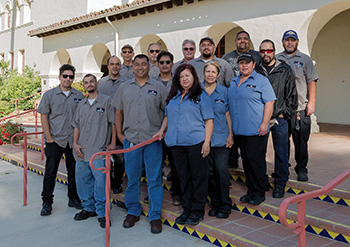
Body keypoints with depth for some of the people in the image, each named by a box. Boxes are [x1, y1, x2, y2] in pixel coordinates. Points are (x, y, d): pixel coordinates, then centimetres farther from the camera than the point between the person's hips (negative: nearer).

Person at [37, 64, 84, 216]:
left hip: (74, 140, 2)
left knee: (74, 171, 10)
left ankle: (74, 199, 24)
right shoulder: (49, 95, 1)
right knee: (50, 172, 1)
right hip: (55, 140, -2)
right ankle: (47, 202, 12)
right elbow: (44, 117, 0)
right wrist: (49, 137, -6)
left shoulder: (79, 96, 6)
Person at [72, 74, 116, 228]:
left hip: (98, 152, -6)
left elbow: (113, 123, 0)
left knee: (100, 183, -6)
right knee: (82, 182, 12)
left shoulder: (106, 101, 0)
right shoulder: (81, 104, 16)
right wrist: (75, 143, 6)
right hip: (81, 152, 6)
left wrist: (113, 143, -5)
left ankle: (102, 213, 5)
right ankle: (88, 208, 28)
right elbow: (76, 125, 18)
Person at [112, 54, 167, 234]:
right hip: (130, 139, 2)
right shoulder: (124, 88, 12)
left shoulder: (159, 88, 6)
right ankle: (133, 212, 24)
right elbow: (118, 112, 15)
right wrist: (119, 134, 7)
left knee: (154, 179, 1)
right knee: (132, 178, 9)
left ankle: (155, 216, 10)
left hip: (153, 140, -2)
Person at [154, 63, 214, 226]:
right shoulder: (173, 96, 17)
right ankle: (186, 209, 23)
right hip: (177, 143, 5)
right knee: (183, 177, 11)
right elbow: (167, 116, 26)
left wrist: (207, 142, -10)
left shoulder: (201, 95, 1)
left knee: (198, 177, 2)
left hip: (196, 142, -5)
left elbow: (208, 120, -3)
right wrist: (161, 130, 11)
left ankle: (197, 211, 15)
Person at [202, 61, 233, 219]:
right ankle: (215, 203, 21)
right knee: (209, 172, 6)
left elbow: (228, 114, 6)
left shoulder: (223, 91, 5)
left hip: (221, 138, -1)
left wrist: (230, 135, 0)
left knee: (221, 170, -6)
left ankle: (225, 205, 8)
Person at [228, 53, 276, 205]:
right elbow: (229, 105, 22)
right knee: (246, 160, 11)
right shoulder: (233, 82, 17)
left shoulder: (261, 80, -3)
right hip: (239, 130, 6)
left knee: (256, 161, -2)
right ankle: (250, 191, 22)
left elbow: (269, 103, -8)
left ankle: (259, 193, 10)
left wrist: (264, 124, -17)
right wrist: (231, 127, 17)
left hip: (256, 130, -6)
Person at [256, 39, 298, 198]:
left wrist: (284, 114, -2)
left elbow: (292, 95, 5)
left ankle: (280, 185, 14)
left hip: (279, 119, -1)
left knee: (281, 153, 1)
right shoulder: (255, 71, 7)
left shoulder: (285, 70, 4)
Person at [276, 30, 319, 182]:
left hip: (300, 108, -1)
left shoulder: (305, 59, 9)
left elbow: (311, 81, 4)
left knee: (301, 141, 1)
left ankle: (301, 169, 14)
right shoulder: (276, 59, 12)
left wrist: (311, 102, -6)